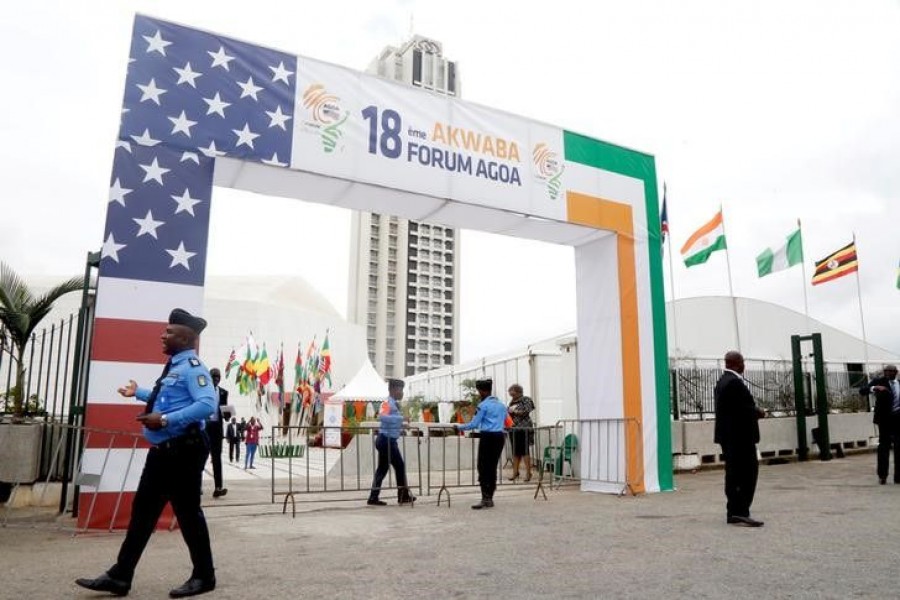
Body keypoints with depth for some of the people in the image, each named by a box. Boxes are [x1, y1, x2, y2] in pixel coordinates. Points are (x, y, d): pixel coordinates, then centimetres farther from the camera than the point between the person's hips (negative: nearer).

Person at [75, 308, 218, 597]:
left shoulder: (193, 367, -16)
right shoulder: (173, 366, 14)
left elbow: (208, 404, -31)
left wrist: (165, 420, -30)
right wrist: (139, 393, 44)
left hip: (183, 450, -10)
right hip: (162, 451, 10)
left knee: (188, 512, 1)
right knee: (143, 511, 13)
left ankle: (203, 577, 16)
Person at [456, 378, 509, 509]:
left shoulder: (483, 405, -7)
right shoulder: (502, 405, 14)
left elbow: (474, 424, -8)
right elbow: (506, 422, 20)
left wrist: (459, 426, 5)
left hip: (488, 437, -7)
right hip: (500, 436, 7)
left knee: (483, 468, -3)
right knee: (493, 467, 11)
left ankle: (485, 499, -9)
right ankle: (490, 498, 13)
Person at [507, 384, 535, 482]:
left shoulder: (526, 400, 0)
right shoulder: (512, 402, 16)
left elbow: (526, 412, -11)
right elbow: (508, 414, 21)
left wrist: (514, 410, -11)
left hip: (524, 429, -6)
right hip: (513, 429, 6)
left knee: (525, 451, -5)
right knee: (515, 452, 8)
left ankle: (528, 473, -2)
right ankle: (515, 472, 13)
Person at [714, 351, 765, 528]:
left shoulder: (723, 381, 14)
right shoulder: (735, 382, -18)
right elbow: (745, 409, -21)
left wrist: (754, 411, 11)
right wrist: (759, 412, -3)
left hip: (729, 435, 10)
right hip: (740, 435, -10)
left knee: (734, 474, 12)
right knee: (748, 473, -7)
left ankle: (733, 513, 17)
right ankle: (740, 513, -7)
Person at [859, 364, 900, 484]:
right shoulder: (878, 381, -3)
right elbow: (862, 390, -15)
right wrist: (874, 388, -32)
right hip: (885, 418, -4)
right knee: (884, 447, 0)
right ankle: (882, 475, 6)